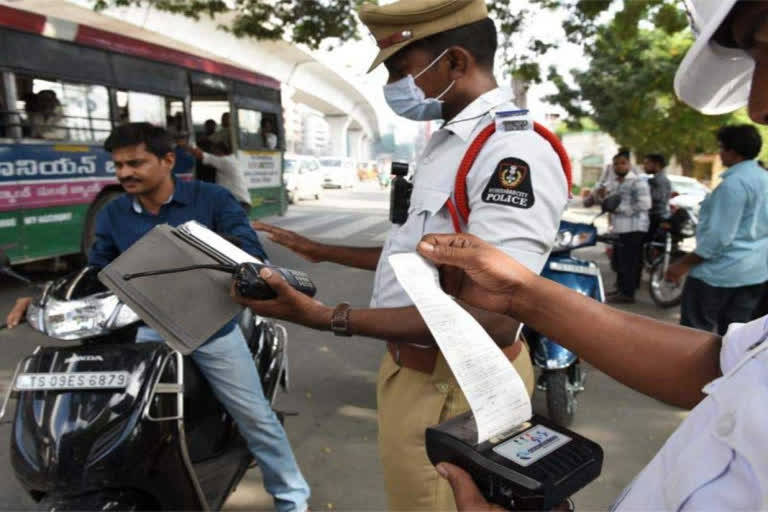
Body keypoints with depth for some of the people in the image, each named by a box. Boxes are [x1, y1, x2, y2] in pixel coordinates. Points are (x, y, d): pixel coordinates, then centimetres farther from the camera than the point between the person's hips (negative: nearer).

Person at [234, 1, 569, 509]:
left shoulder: (514, 152, -24)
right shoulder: (448, 141, 11)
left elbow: (491, 321, -31)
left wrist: (327, 317, -32)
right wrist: (321, 252, 16)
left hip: (448, 391, -9)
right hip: (413, 368, 9)